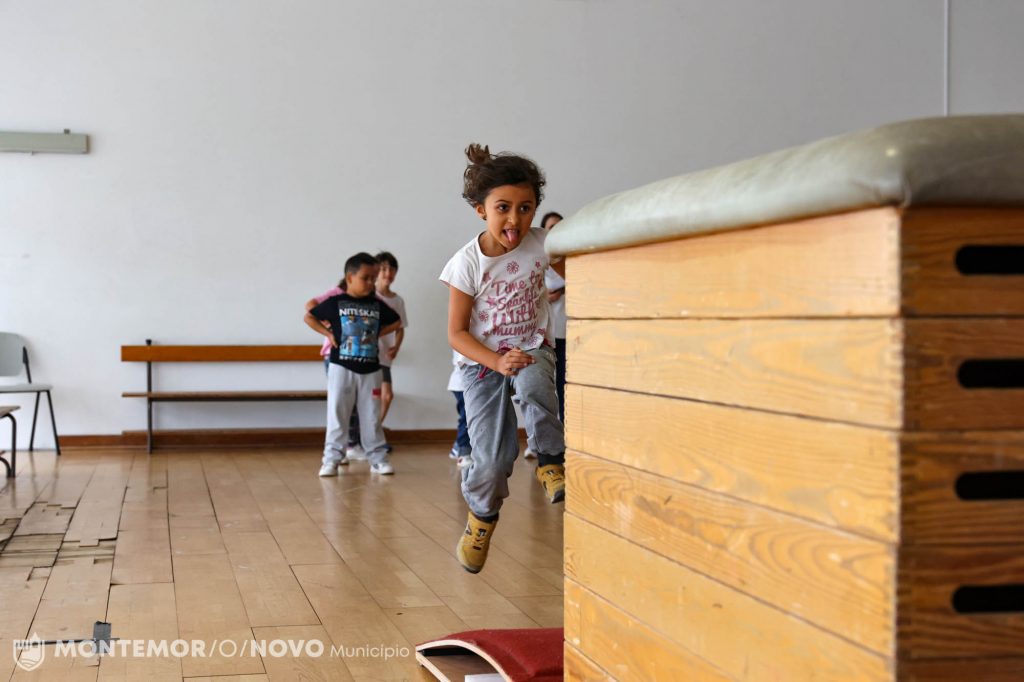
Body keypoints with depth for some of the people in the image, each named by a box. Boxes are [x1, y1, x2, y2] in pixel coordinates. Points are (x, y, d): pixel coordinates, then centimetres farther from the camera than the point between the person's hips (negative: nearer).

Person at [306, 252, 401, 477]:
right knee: (337, 414, 0)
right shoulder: (335, 303, -3)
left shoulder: (377, 305, 6)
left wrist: (378, 333, 7)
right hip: (341, 367, -3)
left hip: (370, 369, 3)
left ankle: (377, 458, 13)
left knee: (371, 416, 7)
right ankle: (332, 458, 3)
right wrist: (328, 333, -4)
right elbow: (308, 317, 4)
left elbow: (396, 322, 20)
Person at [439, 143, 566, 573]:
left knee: (533, 384, -38)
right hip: (481, 361, -1)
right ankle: (481, 517, 26)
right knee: (492, 458, -5)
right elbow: (457, 333, -12)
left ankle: (551, 463, -17)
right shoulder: (467, 263, -16)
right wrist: (497, 361, -28)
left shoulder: (540, 244, -11)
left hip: (532, 348, 1)